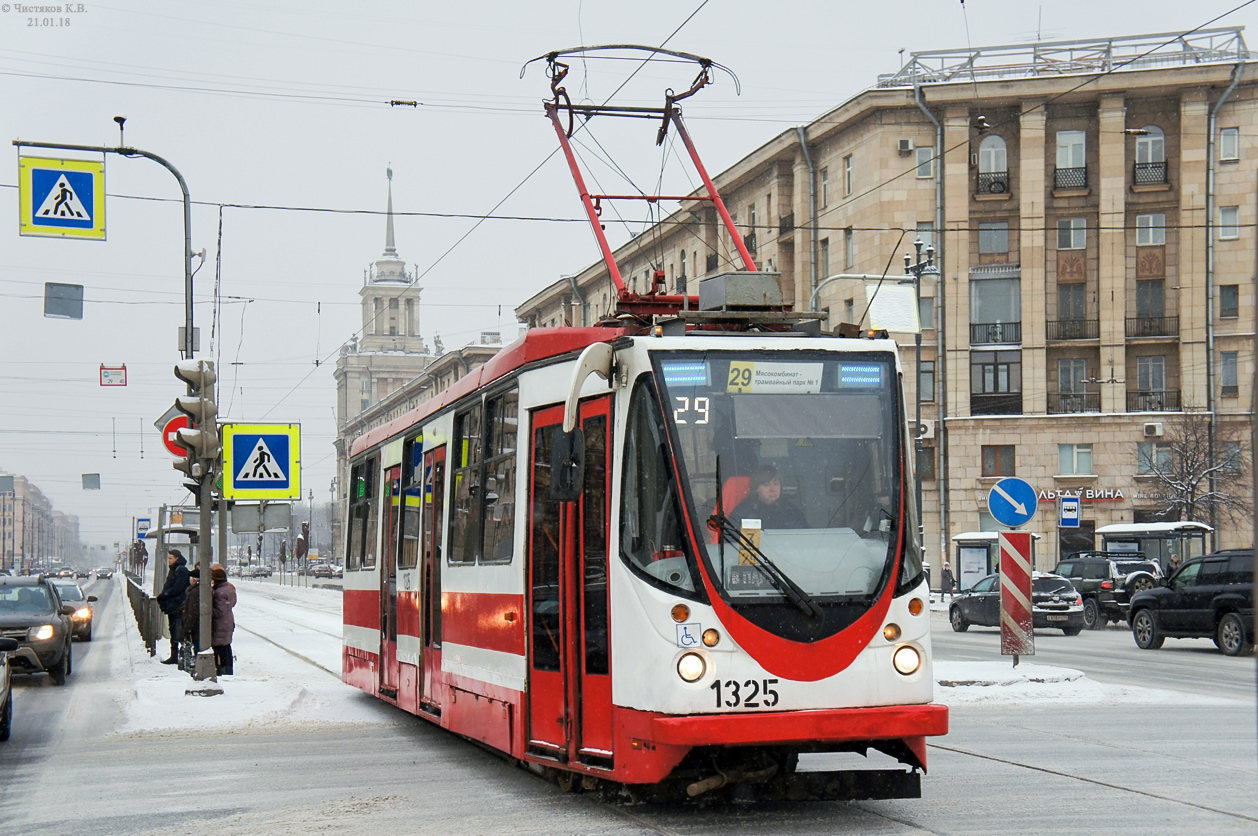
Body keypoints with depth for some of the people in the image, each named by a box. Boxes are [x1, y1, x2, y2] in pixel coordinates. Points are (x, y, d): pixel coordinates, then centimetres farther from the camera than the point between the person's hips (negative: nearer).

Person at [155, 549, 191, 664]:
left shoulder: (181, 570, -12)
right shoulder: (173, 570, 18)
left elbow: (177, 588, -19)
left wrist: (162, 596, -15)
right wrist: (162, 596, 4)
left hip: (178, 607, -10)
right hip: (171, 606, 10)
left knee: (178, 633, -9)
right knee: (173, 632, 13)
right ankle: (174, 656, 19)